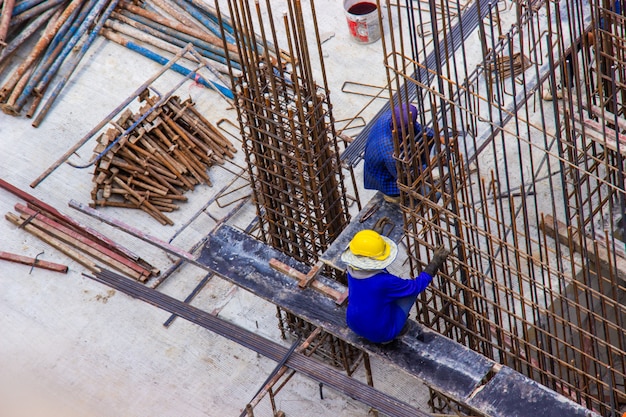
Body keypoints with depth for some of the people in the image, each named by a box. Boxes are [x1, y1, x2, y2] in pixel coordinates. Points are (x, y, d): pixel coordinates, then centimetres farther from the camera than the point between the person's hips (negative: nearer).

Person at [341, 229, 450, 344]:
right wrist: (436, 262, -9)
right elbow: (417, 286, -19)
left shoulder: (352, 270, -14)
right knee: (412, 288, 4)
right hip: (380, 333, -6)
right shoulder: (384, 281, -34)